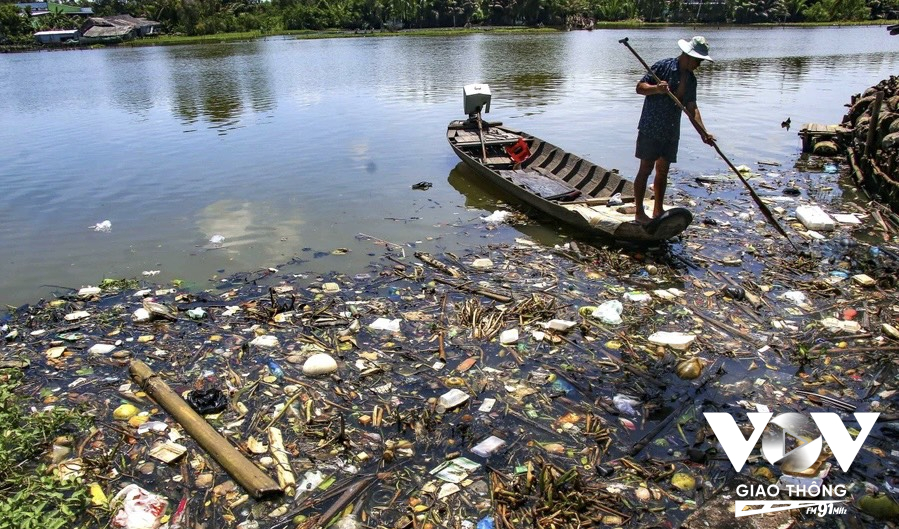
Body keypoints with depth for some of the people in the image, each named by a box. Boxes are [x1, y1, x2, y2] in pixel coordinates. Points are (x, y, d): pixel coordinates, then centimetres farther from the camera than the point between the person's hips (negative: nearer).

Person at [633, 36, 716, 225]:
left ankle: (658, 210, 22)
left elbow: (691, 107, 9)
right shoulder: (663, 66, -9)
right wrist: (656, 88, -31)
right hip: (651, 129, -7)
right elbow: (640, 87, -11)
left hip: (671, 132, 7)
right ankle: (639, 213, 1)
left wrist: (703, 133, 0)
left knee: (663, 170, 12)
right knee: (645, 169, -4)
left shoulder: (691, 79, 11)